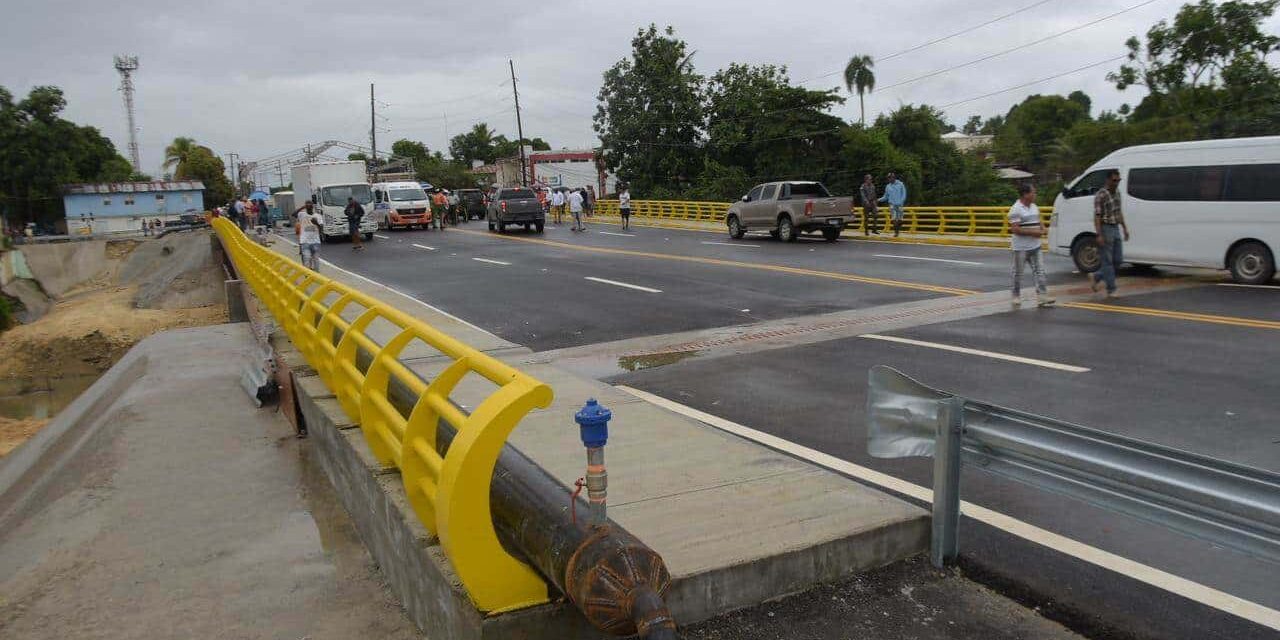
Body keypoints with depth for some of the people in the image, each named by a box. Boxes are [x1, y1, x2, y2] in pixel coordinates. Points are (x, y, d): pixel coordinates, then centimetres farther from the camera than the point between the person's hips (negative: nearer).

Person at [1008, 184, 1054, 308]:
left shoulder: (1034, 207, 12)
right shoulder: (1016, 209, -14)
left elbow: (1038, 222, 23)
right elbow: (1015, 229, -20)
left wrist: (1043, 229, 0)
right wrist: (1033, 232, -20)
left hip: (1035, 246, 8)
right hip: (1021, 248, -8)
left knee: (1040, 271, 2)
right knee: (1018, 273, 4)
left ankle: (1042, 296, 2)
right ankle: (1016, 297, 15)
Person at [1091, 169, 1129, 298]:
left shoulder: (1117, 194, 12)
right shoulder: (1101, 195, -13)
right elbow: (1097, 216, -17)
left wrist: (1125, 228, 16)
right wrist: (1099, 235, -22)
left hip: (1116, 229, 8)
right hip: (1106, 229, -8)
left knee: (1118, 259, 9)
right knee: (1108, 261, -3)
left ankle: (1097, 278, 25)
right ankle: (1111, 290, 1)